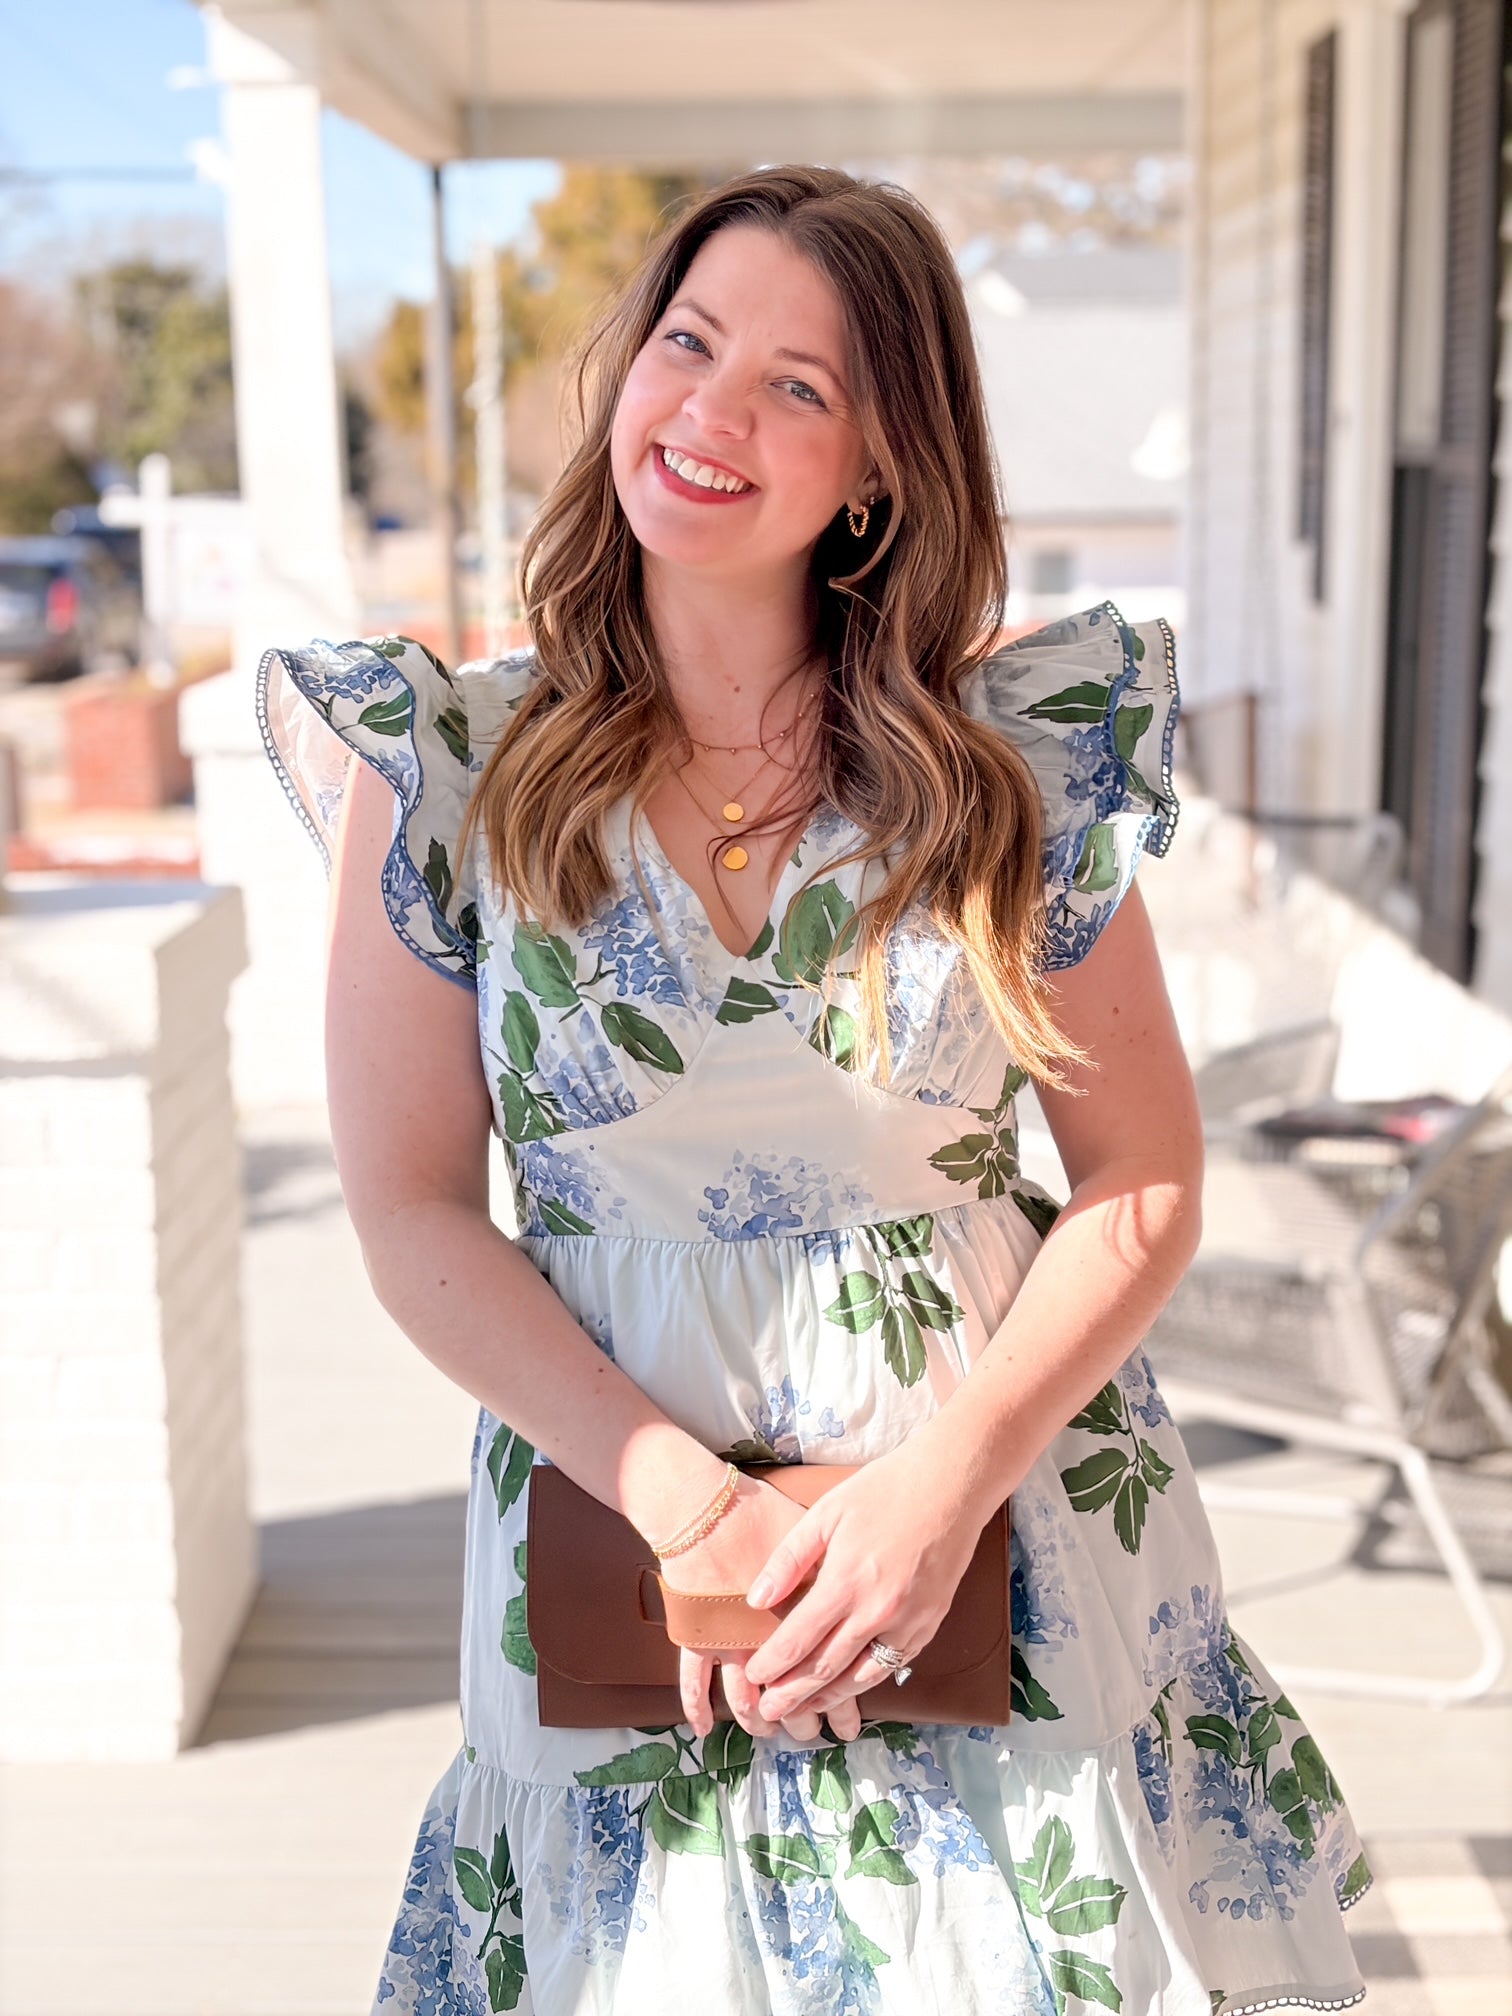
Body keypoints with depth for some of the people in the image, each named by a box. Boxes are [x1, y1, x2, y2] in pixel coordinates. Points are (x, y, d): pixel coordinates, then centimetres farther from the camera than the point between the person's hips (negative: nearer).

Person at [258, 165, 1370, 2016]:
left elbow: (1145, 1184, -2)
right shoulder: (446, 769, -6)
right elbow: (414, 1219, -6)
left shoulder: (1019, 753, -6)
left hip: (1002, 1522, 1)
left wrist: (944, 1484, -15)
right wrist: (694, 1509, -14)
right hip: (616, 1508, 0)